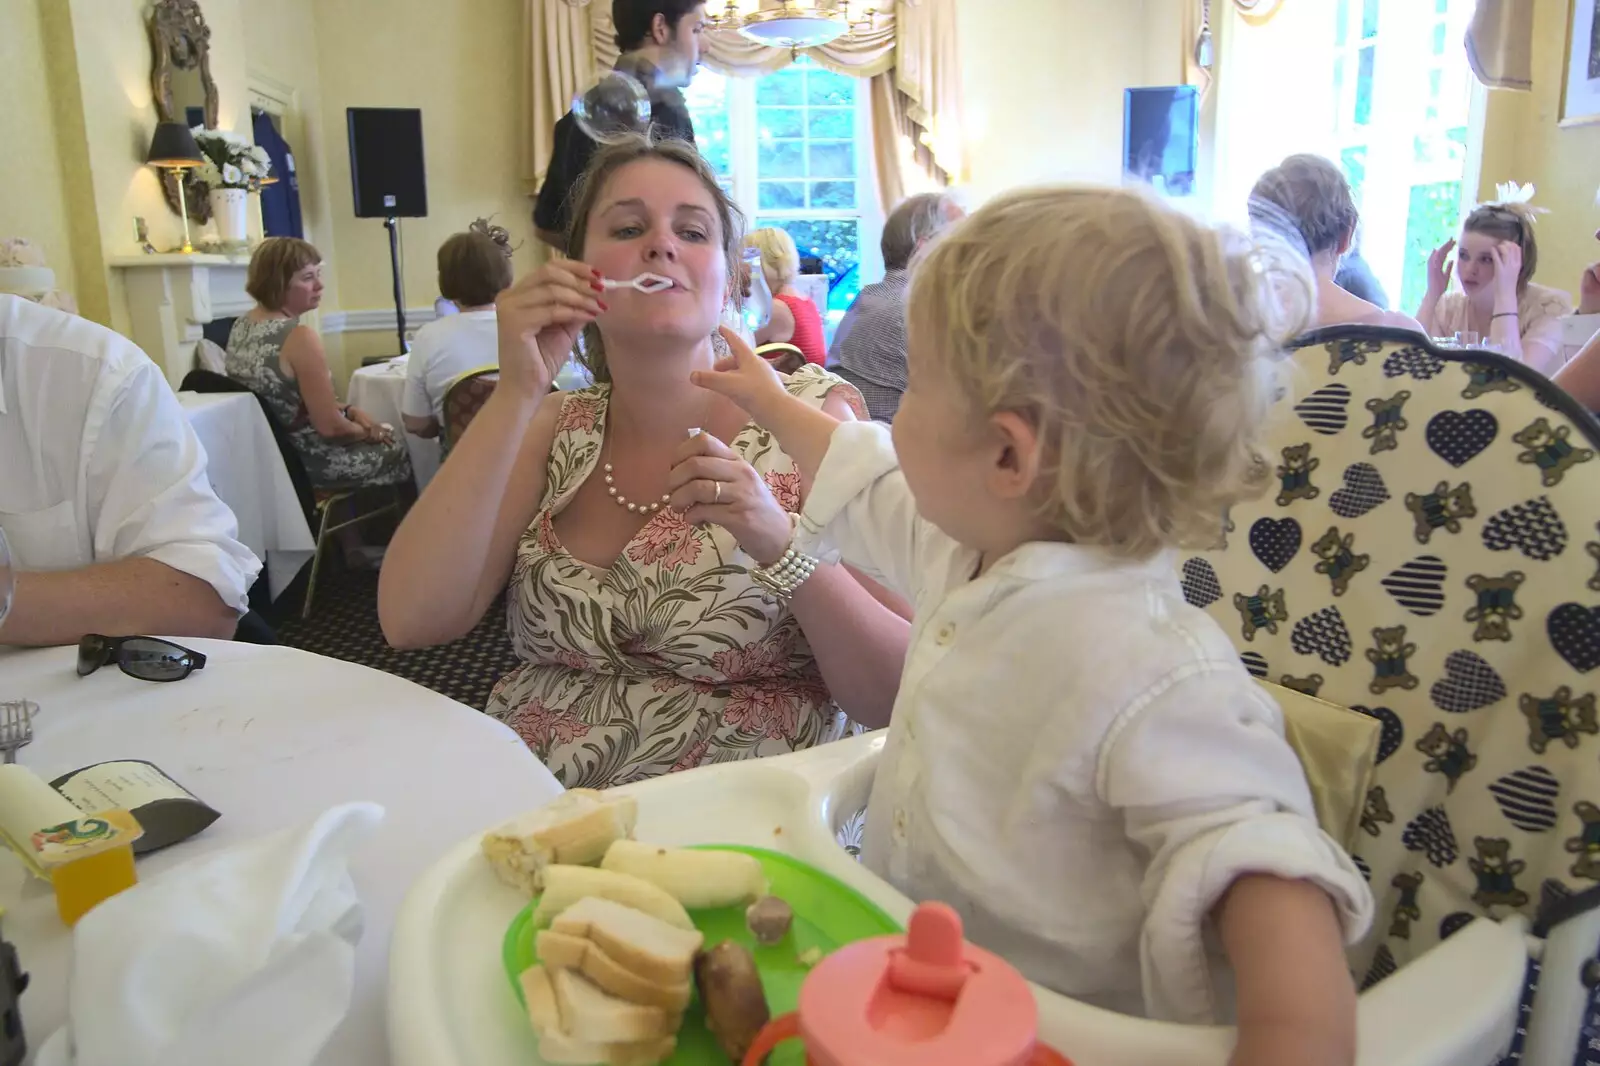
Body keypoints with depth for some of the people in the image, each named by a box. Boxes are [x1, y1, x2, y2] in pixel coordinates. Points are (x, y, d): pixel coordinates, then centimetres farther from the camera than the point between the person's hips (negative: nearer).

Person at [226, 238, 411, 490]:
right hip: (304, 462, -9)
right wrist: (369, 432, -3)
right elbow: (330, 427, -21)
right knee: (402, 451, 10)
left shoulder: (242, 325, 3)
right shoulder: (299, 337, -23)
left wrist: (350, 411, 7)